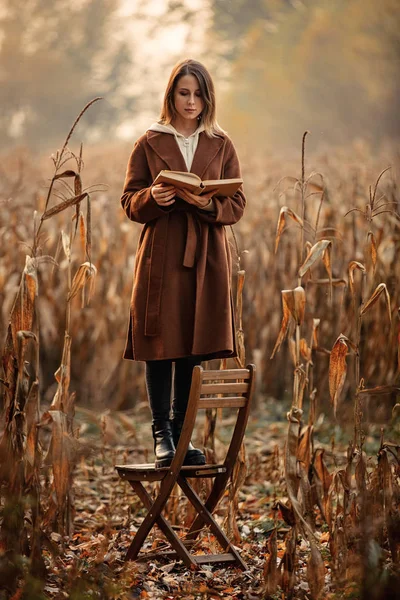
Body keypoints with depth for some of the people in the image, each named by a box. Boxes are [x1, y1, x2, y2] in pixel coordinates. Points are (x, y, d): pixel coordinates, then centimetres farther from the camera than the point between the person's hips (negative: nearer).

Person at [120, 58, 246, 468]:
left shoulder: (221, 146, 10)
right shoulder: (149, 144, 6)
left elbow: (237, 206, 6)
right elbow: (129, 202, 4)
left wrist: (209, 203, -15)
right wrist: (153, 198, -17)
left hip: (207, 257, 2)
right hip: (160, 256, -2)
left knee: (195, 347, 4)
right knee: (159, 344, -3)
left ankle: (182, 433, 13)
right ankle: (162, 435, 4)